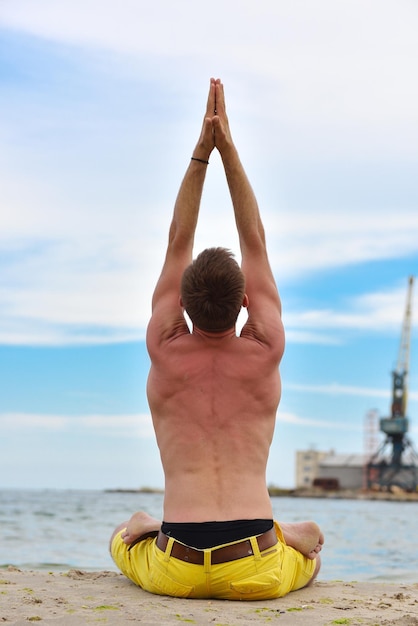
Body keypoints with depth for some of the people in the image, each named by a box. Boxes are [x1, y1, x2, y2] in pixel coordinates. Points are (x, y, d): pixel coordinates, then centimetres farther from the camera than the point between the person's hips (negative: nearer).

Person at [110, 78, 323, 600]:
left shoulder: (165, 352, -1)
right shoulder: (265, 353, -2)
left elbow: (177, 244, 6)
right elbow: (256, 243, 6)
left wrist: (200, 153, 7)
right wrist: (229, 151, 8)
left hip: (173, 572, 1)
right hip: (258, 573, -1)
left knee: (123, 535, 37)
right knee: (311, 554, 36)